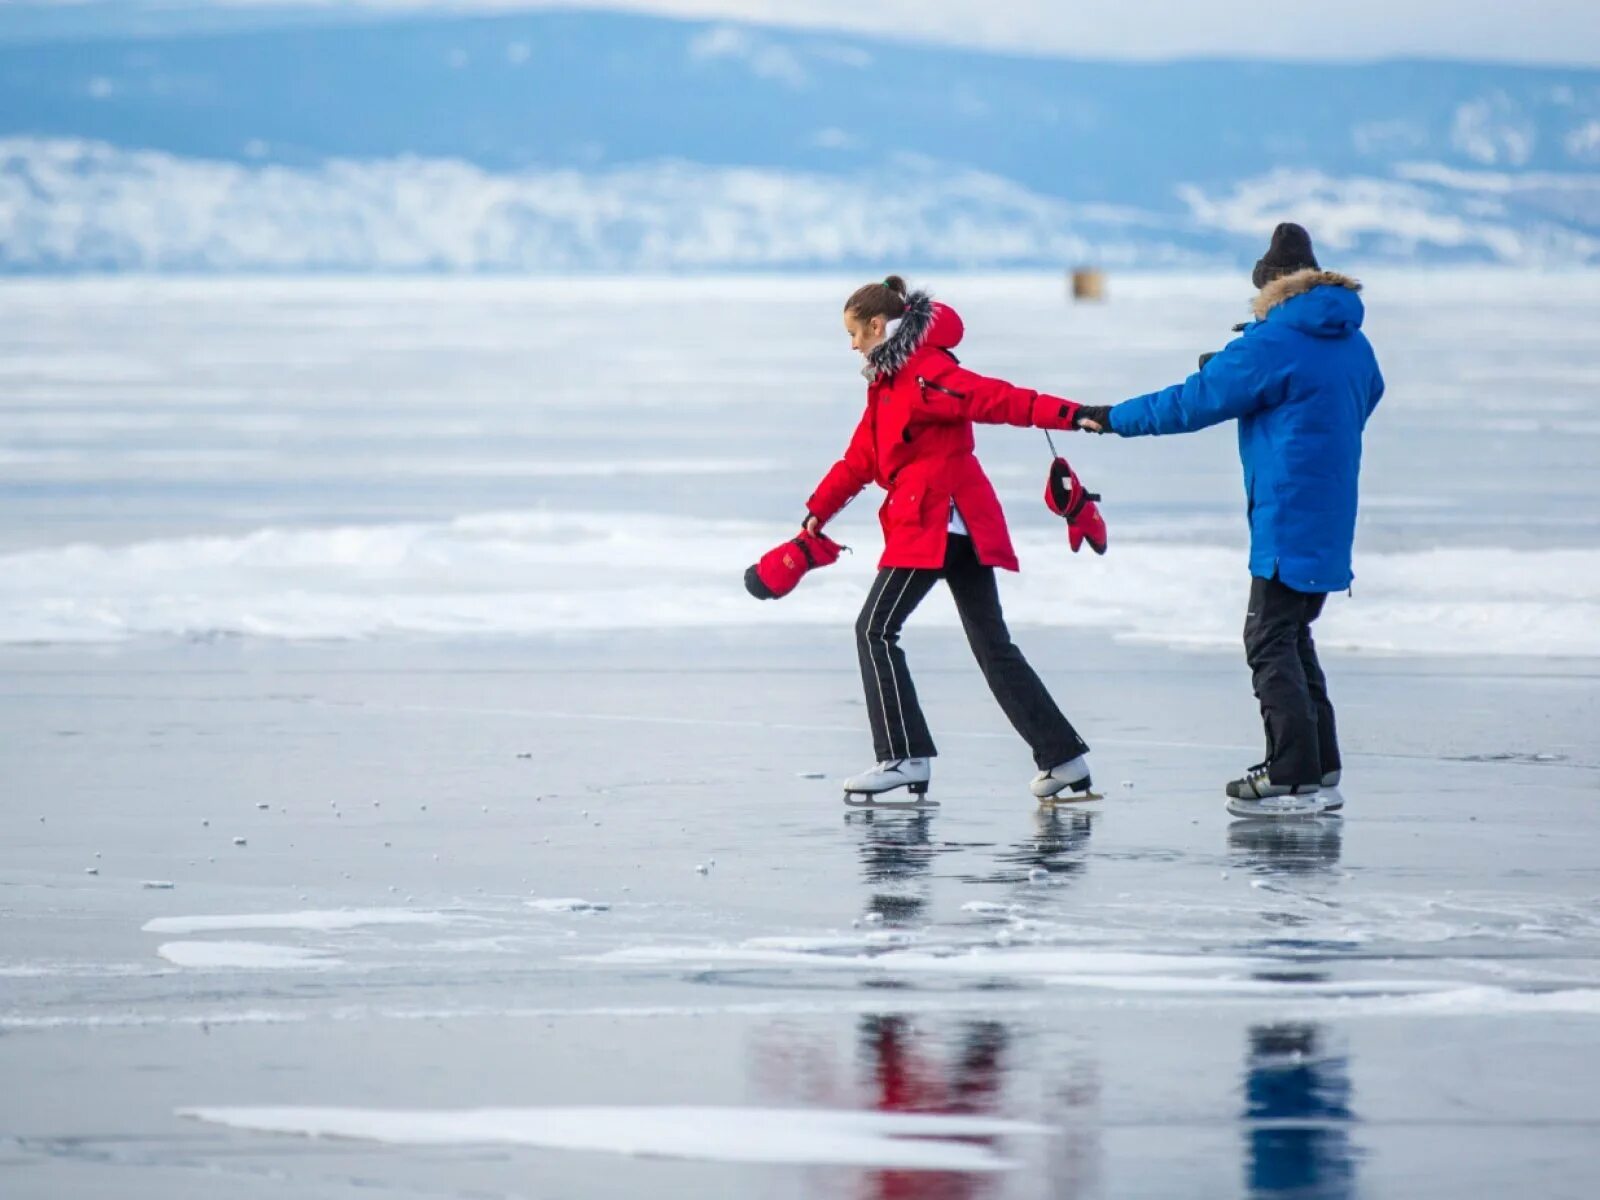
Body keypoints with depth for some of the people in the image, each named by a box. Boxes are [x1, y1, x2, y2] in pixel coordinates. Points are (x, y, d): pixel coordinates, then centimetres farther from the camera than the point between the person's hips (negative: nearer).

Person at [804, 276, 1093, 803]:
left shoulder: (926, 370, -12)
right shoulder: (888, 381, 19)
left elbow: (996, 399, -23)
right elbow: (861, 458, 26)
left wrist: (1070, 415, -33)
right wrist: (818, 512, 27)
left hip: (936, 520, -10)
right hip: (962, 524, 10)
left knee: (875, 629, -4)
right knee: (992, 644, 8)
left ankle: (905, 758, -5)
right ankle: (1063, 758, 6)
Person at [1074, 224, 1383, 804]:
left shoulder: (1271, 345, -13)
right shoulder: (1355, 345, 10)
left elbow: (1193, 403, -10)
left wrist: (1113, 419, 2)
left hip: (1288, 523, -8)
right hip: (1330, 522, 8)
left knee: (1270, 641, -4)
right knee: (1292, 635, 17)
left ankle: (1294, 775, -8)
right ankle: (1319, 765, 16)